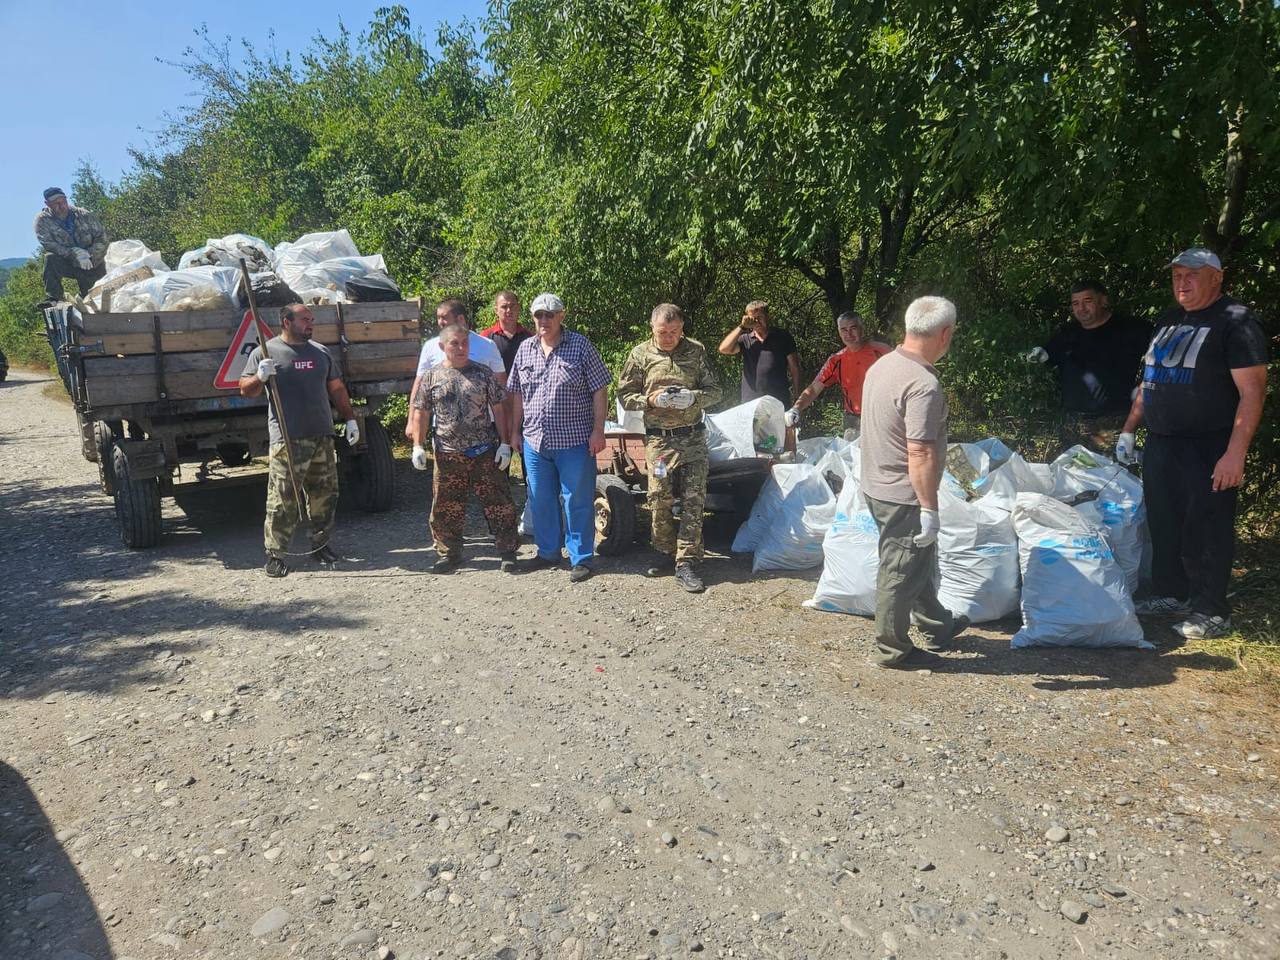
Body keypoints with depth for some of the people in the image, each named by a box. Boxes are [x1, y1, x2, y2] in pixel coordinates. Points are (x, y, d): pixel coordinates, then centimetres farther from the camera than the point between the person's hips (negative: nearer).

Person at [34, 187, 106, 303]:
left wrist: (89, 255, -25)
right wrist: (75, 253, -32)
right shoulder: (43, 220, -8)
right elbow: (48, 244, -18)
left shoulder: (85, 215, -7)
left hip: (93, 264, 0)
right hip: (67, 263, 0)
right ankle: (53, 299, -26)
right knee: (50, 258, -30)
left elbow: (101, 238, -9)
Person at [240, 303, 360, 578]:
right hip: (287, 440, -5)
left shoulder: (321, 352, 15)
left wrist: (350, 420, 16)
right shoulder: (266, 352, 1)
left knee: (325, 494, 11)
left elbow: (337, 388, 21)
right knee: (283, 499, -5)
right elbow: (245, 390, 2)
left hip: (322, 437, 5)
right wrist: (260, 377, -18)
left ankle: (321, 544, 25)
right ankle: (275, 555, 4)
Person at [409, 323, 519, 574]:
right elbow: (422, 414, 8)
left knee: (498, 503, 0)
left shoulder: (483, 373, 3)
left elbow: (498, 409, 4)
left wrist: (504, 443, -1)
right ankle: (448, 554, 21)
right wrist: (418, 446, 0)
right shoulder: (431, 377, 5)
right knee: (446, 508, 6)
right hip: (448, 455, 1)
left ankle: (508, 552, 11)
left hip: (485, 452, -1)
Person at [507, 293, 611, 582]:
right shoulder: (525, 349, 9)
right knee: (541, 501, 14)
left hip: (574, 441, -5)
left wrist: (598, 430, -11)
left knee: (577, 502, 1)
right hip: (534, 441, 5)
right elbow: (517, 395, 15)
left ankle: (581, 559, 12)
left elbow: (600, 390, -6)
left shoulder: (580, 346, -4)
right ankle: (548, 553, 29)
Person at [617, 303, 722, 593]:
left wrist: (693, 397, -13)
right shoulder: (640, 354, 3)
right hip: (659, 439, 0)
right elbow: (624, 395, 6)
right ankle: (665, 553, 24)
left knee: (693, 501, -5)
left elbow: (714, 391, 8)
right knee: (660, 500, 3)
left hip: (693, 436, 1)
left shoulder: (696, 351, 5)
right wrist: (650, 400, -13)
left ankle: (686, 564, -1)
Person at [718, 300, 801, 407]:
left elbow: (794, 368, 8)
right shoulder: (745, 340, 13)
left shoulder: (783, 337, 8)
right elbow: (724, 349, -4)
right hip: (750, 401, 1)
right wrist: (741, 327, -2)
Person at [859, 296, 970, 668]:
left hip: (877, 485, 10)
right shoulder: (923, 385, -26)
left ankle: (937, 626, 42)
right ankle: (893, 649, 22)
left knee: (921, 562, 25)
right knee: (901, 573, 7)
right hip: (903, 497, -10)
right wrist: (929, 509, -22)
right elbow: (920, 454, -28)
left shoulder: (882, 365, 4)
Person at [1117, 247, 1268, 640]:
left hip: (1208, 449, -7)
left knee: (1205, 531, -3)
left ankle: (1212, 612, 7)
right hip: (1161, 445, 7)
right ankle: (1171, 593, 28)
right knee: (1163, 525, 14)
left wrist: (1235, 453, -23)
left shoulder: (1235, 321, -8)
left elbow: (1252, 392, -15)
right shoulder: (1168, 321, 16)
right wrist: (1129, 429, 17)